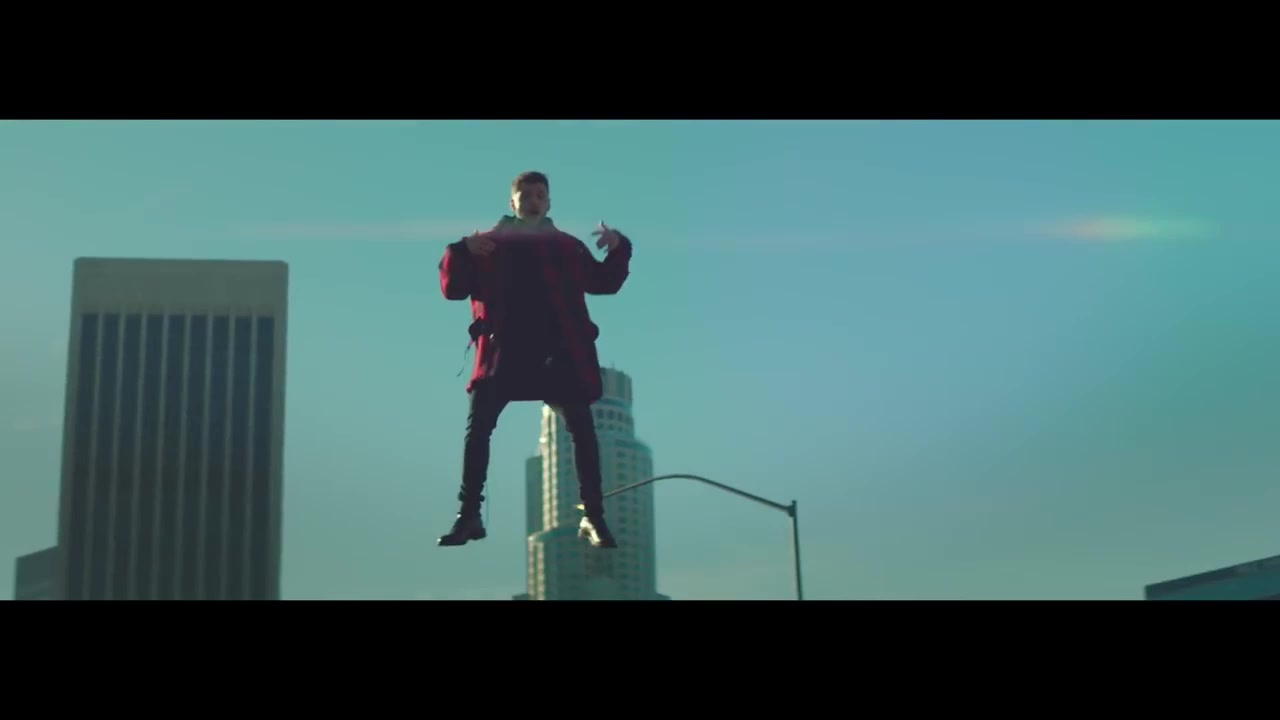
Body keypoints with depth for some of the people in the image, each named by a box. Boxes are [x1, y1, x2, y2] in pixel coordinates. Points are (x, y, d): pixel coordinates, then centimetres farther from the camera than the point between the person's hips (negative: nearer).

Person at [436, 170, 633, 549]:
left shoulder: (566, 246, 16)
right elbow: (453, 289, 5)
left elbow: (604, 282, 13)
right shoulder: (487, 245, 12)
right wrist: (462, 252, -13)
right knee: (477, 426, -7)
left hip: (558, 352, 1)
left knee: (581, 428, -4)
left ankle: (593, 517, 2)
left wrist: (618, 249, -4)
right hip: (505, 352, 0)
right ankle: (469, 515, -1)